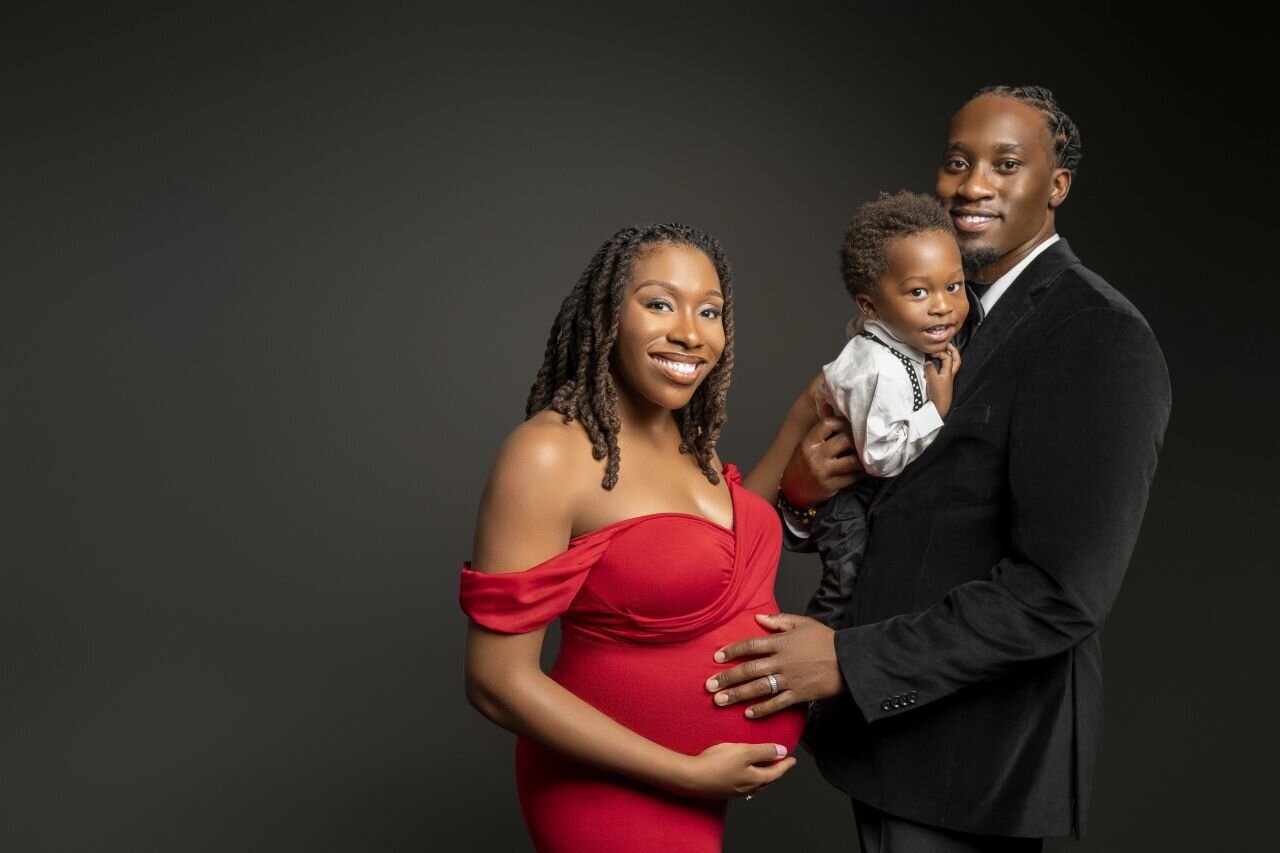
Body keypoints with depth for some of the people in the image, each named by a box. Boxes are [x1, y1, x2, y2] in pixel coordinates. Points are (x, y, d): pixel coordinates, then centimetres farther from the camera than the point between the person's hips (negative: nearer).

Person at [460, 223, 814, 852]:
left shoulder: (691, 436, 1)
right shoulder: (550, 454, -21)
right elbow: (499, 681, -20)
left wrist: (813, 409, 7)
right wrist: (688, 774, -19)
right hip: (622, 796, -7)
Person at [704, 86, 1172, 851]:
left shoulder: (1100, 342, -17)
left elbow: (1060, 592, -24)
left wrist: (849, 661, -23)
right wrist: (804, 491, -8)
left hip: (978, 758, -7)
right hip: (895, 727, 7)